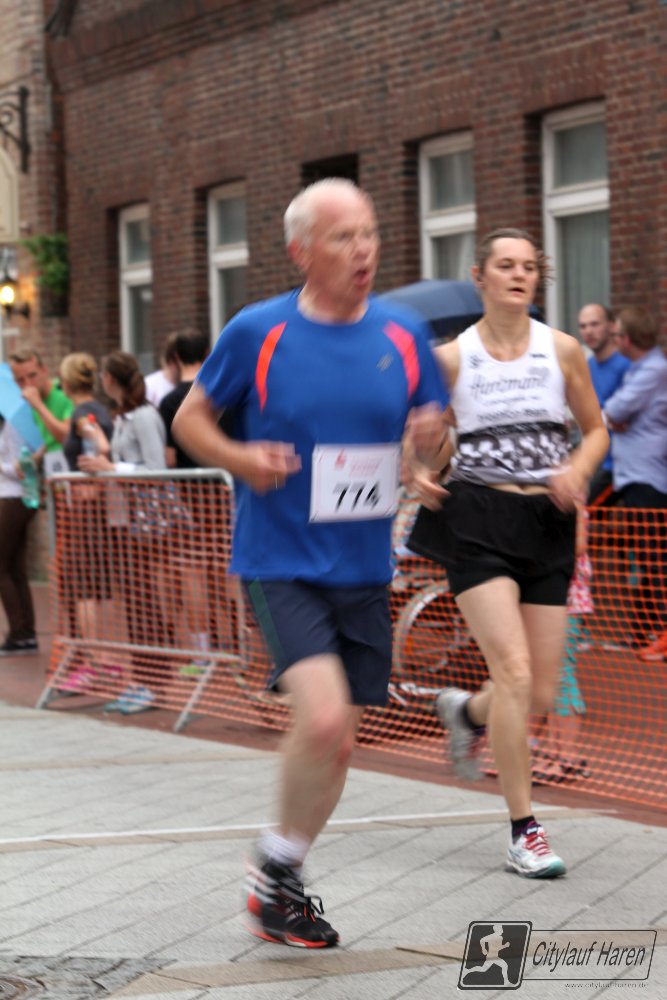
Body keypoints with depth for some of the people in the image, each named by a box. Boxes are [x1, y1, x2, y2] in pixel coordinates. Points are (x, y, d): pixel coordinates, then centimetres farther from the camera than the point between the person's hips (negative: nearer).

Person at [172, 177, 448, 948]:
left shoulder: (402, 333, 4)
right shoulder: (256, 332, -6)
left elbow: (433, 431, 14)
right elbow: (189, 419, 4)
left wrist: (432, 434, -10)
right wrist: (239, 458, -15)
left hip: (364, 572, 5)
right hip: (280, 563, -5)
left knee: (335, 744, 10)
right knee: (324, 719, -22)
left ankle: (279, 885, 32)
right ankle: (277, 861, 4)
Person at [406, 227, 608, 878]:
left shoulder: (561, 350, 5)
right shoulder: (451, 357, 2)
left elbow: (595, 429, 14)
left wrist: (578, 470, -6)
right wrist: (419, 473, -8)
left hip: (547, 524, 3)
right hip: (477, 518, -3)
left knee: (541, 694, 4)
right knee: (514, 670, -16)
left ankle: (465, 710, 40)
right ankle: (523, 831, -4)